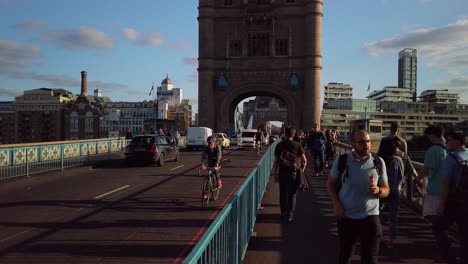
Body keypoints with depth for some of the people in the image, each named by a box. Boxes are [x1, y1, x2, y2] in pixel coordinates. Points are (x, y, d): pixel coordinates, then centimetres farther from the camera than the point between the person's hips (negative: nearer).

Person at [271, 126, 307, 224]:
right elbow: (304, 160, -9)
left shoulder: (279, 145, -2)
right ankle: (290, 216, 13)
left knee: (283, 194, 13)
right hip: (293, 173, -1)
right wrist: (302, 169, 8)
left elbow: (276, 161, -2)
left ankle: (283, 215, 20)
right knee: (292, 195, 10)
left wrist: (275, 173, 6)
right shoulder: (297, 145, -5)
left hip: (282, 173, 1)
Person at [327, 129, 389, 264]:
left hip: (370, 217, 0)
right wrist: (336, 204, -9)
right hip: (346, 217, 0)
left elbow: (386, 190, 2)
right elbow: (330, 184, 4)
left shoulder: (378, 162, -4)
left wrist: (377, 190, -22)